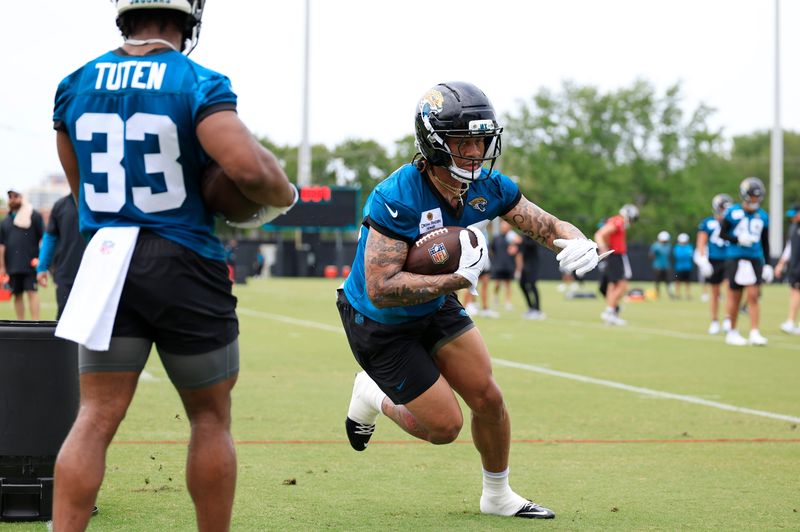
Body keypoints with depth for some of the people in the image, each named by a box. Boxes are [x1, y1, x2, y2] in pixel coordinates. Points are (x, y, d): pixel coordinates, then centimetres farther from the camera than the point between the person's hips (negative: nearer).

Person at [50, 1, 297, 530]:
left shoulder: (76, 85, 6)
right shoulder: (199, 84, -11)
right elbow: (249, 169, -23)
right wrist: (284, 196, -3)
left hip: (106, 262, 4)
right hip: (186, 267, -4)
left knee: (97, 416, 3)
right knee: (210, 417, 11)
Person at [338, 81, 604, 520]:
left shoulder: (487, 187, -14)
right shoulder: (396, 198, -34)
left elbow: (550, 227, -8)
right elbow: (381, 289, -38)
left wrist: (580, 244, -32)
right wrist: (459, 278, -41)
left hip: (436, 308, 6)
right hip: (380, 325, -6)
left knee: (488, 400, 5)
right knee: (444, 426, -3)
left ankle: (498, 496, 29)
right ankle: (374, 398, 26)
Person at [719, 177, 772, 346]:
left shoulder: (762, 216, 8)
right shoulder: (732, 212, -3)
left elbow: (765, 243, 14)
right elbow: (722, 234, 1)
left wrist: (767, 264, 11)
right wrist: (738, 240, -16)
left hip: (755, 260, 3)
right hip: (735, 259, -3)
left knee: (753, 295, -7)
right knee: (734, 297, 4)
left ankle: (754, 333, -8)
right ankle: (732, 332, 16)